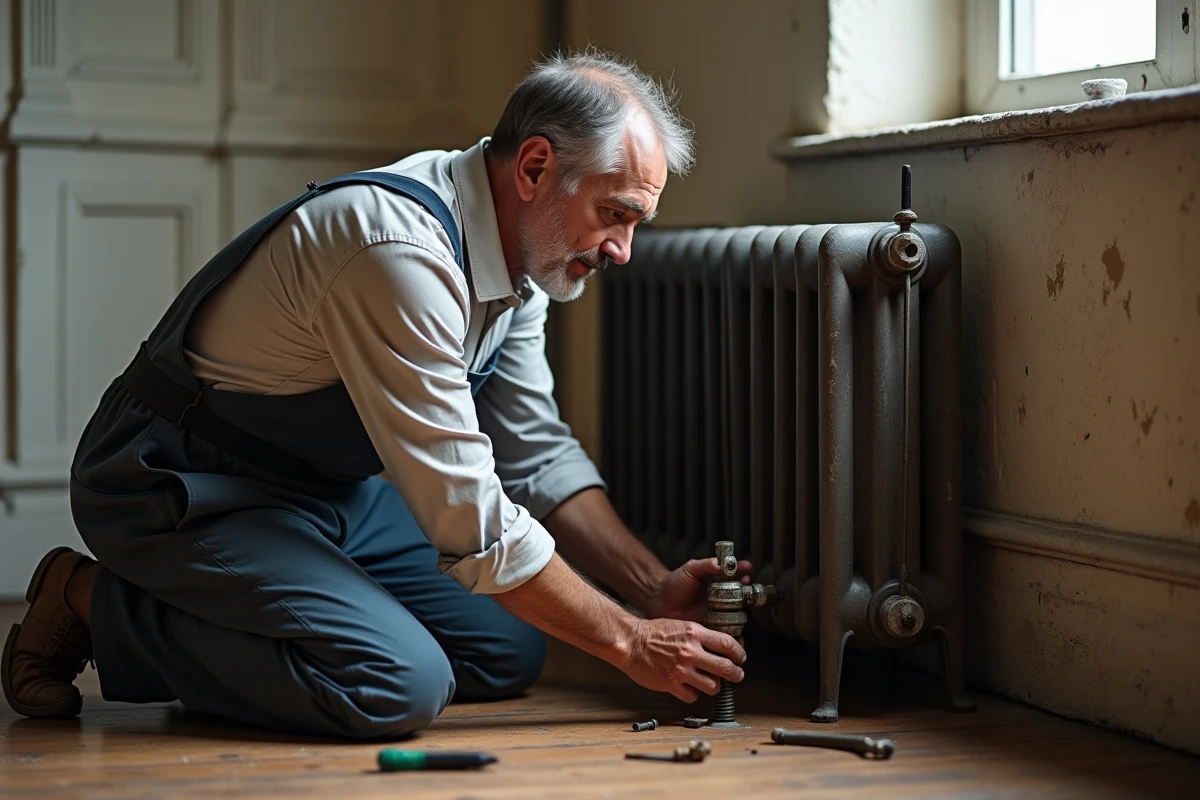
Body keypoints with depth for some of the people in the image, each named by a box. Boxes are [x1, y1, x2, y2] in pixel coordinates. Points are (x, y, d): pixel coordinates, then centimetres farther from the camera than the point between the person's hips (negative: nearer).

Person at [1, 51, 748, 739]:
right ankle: (93, 603, -7)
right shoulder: (400, 250, -31)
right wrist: (628, 642, -21)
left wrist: (654, 587, -2)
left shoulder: (513, 257, -1)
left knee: (510, 652, 4)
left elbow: (538, 453, 9)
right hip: (184, 485, -9)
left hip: (328, 489, 10)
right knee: (398, 684, -26)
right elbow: (467, 520, -29)